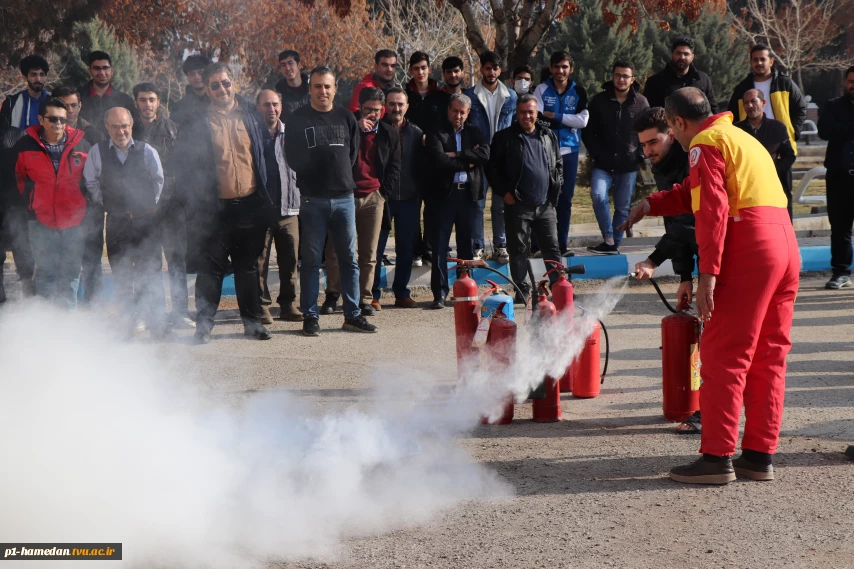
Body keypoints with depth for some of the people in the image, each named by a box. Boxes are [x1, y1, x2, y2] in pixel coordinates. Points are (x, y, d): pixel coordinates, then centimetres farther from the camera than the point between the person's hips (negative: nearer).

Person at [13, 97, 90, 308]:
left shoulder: (81, 145, -3)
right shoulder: (25, 146, -5)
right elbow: (19, 179, 11)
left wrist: (84, 207, 7)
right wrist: (31, 202, 9)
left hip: (74, 221, 1)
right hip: (41, 221, -1)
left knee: (70, 275, 8)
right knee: (45, 273, 5)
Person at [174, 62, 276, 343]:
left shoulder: (251, 115, 6)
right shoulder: (197, 123, -2)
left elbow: (265, 154, 11)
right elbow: (185, 165, 0)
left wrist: (266, 200, 7)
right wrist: (192, 203, -8)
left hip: (250, 205, 3)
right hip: (215, 207, -3)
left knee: (248, 267, 12)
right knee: (211, 269, 1)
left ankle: (253, 322, 21)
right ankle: (204, 325, 9)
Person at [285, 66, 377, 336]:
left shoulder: (346, 118, 11)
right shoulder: (297, 119, 3)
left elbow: (353, 153, 14)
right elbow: (295, 159, 0)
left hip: (343, 197, 3)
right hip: (312, 199, -3)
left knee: (349, 258, 5)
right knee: (311, 259, 1)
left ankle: (352, 314, 12)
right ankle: (310, 316, 6)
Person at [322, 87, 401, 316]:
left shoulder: (390, 134, 12)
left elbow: (394, 168, 16)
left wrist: (383, 192, 5)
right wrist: (357, 129, -12)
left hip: (373, 196, 1)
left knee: (369, 253, 0)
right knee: (336, 249, -4)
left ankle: (365, 299, 6)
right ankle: (332, 295, 7)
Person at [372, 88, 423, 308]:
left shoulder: (416, 133, 9)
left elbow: (421, 168, 12)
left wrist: (418, 195, 4)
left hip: (408, 199, 3)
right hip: (382, 197, -3)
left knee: (406, 249, 7)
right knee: (375, 248, -3)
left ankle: (402, 292, 15)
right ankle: (373, 294, 3)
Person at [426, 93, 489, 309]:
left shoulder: (474, 132, 14)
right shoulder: (436, 133, 2)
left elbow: (485, 153, -5)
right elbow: (438, 160, -14)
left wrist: (457, 155, -10)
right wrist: (467, 162, -8)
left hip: (469, 193, 3)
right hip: (445, 194, -3)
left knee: (467, 245, 8)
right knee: (440, 246, -4)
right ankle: (440, 294, -2)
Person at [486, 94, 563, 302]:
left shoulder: (549, 137, 12)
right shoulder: (504, 138, 1)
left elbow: (558, 166, 19)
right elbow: (492, 168, 2)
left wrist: (556, 190, 7)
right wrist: (504, 192, -6)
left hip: (545, 205, 3)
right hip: (518, 205, -3)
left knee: (552, 248, 5)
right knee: (519, 250, 1)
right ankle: (522, 290, 8)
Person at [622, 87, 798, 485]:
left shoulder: (705, 144, -3)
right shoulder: (741, 139, 26)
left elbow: (713, 209, -15)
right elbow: (694, 193, 37)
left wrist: (708, 273, -18)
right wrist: (651, 204, 34)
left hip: (748, 253, -9)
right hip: (785, 247, 9)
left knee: (724, 356, -5)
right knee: (769, 357, 10)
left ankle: (718, 457, -5)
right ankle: (760, 456, 13)